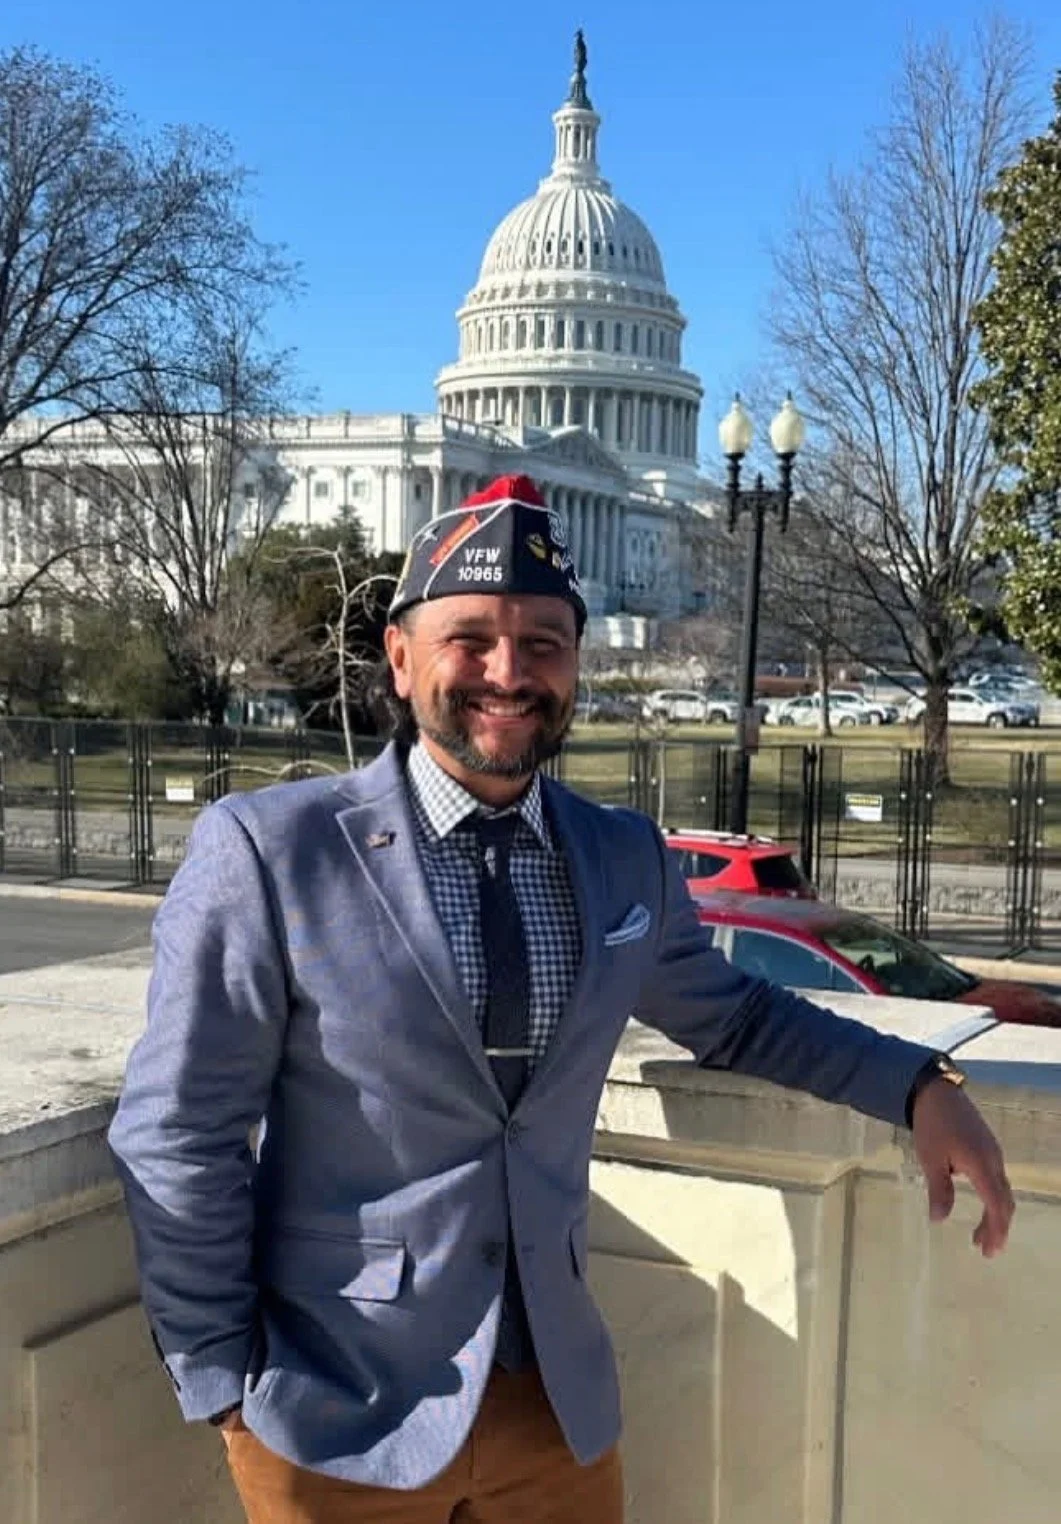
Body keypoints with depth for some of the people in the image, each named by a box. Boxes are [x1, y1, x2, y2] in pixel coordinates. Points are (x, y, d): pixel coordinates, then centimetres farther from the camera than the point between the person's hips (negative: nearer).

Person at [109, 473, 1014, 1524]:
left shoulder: (628, 862, 0)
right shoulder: (264, 852, -14)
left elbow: (731, 1015, 16)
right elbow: (180, 1141, -10)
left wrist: (918, 1085, 6)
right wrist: (224, 1386, -8)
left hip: (559, 1395, 4)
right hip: (338, 1414, -3)